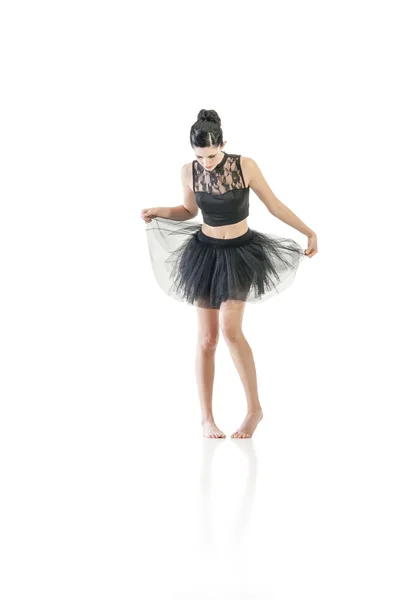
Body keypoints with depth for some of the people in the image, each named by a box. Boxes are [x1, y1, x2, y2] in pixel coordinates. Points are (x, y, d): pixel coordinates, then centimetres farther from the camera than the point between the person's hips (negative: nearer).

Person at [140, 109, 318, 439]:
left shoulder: (245, 166, -14)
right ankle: (207, 417, 13)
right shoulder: (189, 171, -6)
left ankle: (255, 408, -5)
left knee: (230, 328, -19)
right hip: (205, 253, 2)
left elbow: (274, 205, -3)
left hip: (240, 253, -2)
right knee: (207, 338, 1)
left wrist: (309, 232, 0)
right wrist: (159, 211, -5)